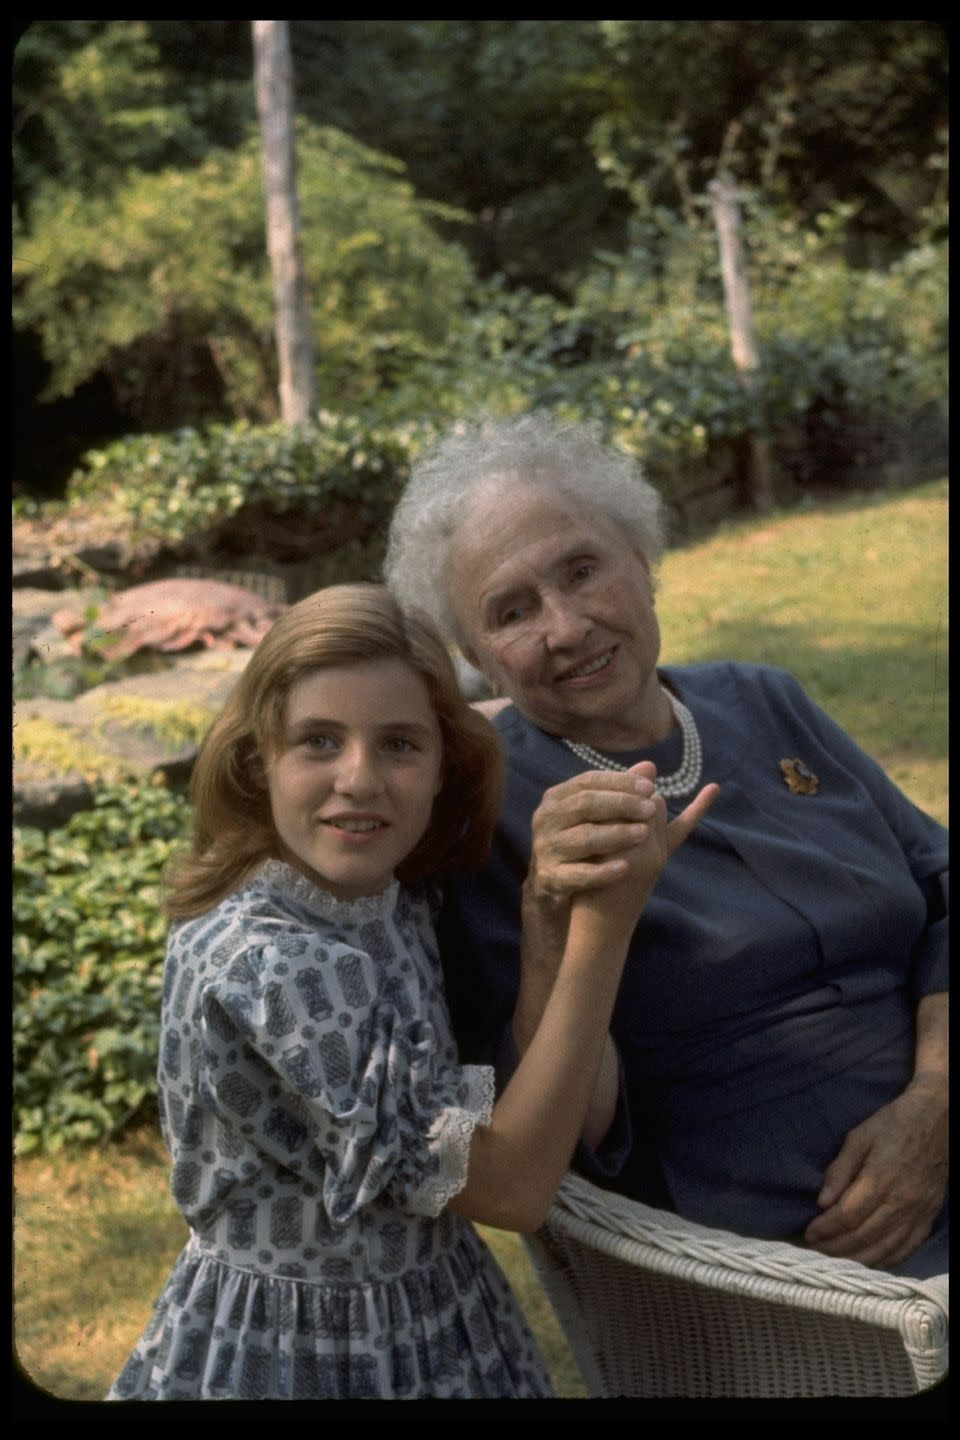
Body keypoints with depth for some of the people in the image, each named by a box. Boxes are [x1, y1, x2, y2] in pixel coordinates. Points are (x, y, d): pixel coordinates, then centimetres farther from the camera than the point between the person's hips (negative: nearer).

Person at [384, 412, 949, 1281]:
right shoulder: (484, 813, -5)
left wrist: (933, 1102, -6)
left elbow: (939, 888, 10)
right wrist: (547, 918, -24)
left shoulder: (766, 704, 9)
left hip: (923, 1177, 6)